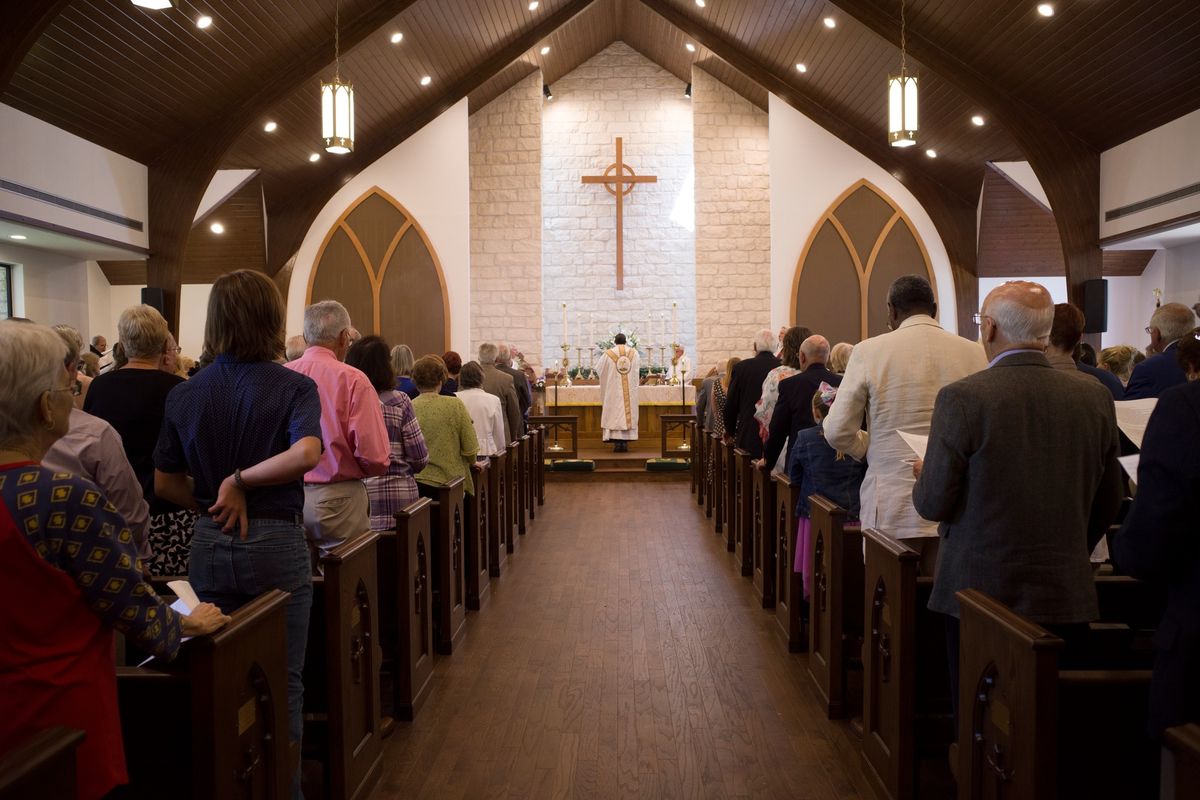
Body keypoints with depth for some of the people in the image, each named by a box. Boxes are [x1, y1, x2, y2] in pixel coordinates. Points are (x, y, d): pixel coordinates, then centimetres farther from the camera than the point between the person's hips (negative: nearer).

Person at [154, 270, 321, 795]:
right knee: (282, 683, 10)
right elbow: (306, 453, -27)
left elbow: (165, 483, 5)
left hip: (209, 547, 4)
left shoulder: (183, 395, 2)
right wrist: (241, 482, -16)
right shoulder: (294, 387, -10)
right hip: (276, 545, -4)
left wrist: (212, 505, 11)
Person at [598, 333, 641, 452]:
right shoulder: (634, 353, 4)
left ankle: (617, 443, -4)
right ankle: (625, 443, 1)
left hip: (613, 391, -2)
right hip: (630, 391, 2)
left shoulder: (607, 354, -2)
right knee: (629, 414, 5)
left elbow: (602, 374, 7)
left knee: (614, 414, 1)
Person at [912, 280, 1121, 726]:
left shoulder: (962, 399, -15)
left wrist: (925, 477, 11)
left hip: (981, 591, -4)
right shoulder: (1095, 398, -1)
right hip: (1068, 595, 4)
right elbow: (1106, 505, 9)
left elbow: (933, 504, -11)